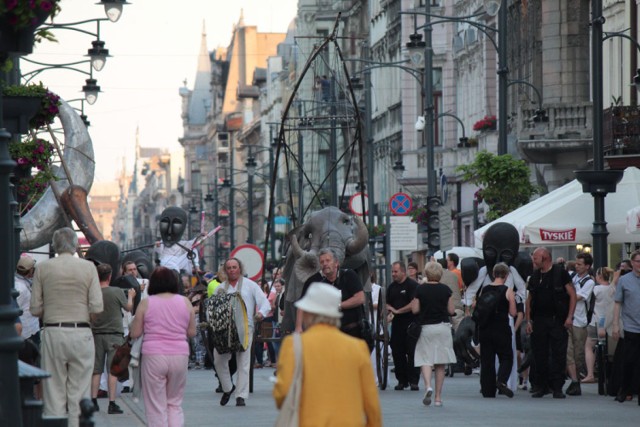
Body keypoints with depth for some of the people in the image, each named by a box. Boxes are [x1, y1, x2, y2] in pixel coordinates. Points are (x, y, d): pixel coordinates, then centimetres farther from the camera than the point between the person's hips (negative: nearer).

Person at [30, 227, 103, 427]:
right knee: (79, 394, 3)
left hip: (52, 333, 1)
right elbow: (97, 307, -6)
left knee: (54, 394, 5)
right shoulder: (88, 267, -1)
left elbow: (35, 309, -1)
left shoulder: (43, 268, 1)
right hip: (81, 333, -1)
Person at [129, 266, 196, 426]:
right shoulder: (185, 302, 5)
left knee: (156, 407, 4)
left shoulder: (146, 303, -1)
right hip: (180, 355, 2)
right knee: (175, 404, 14)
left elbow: (135, 333, 1)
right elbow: (192, 332, 9)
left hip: (153, 356, -2)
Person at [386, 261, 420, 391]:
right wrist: (389, 309, -1)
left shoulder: (412, 285, -7)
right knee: (397, 352, 5)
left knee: (412, 352, -6)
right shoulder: (392, 287, 14)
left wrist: (397, 311, -14)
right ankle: (402, 380, 13)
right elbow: (388, 303, 21)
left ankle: (413, 381, -3)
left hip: (411, 323, -6)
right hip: (397, 323, 6)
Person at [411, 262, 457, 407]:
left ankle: (428, 386, -25)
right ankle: (438, 397, 8)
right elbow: (451, 310, 1)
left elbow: (415, 310, -5)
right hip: (443, 327, 2)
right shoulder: (445, 290, -1)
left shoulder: (420, 289, -6)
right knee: (440, 364, 7)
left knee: (425, 360, 2)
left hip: (425, 327, -2)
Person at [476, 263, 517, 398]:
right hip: (501, 330, -3)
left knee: (486, 360, 8)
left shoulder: (484, 290, 2)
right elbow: (513, 313, -6)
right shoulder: (508, 291, -8)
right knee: (506, 358, 7)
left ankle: (487, 390, 6)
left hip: (485, 330, 3)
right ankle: (502, 381, -18)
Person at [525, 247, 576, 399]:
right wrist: (528, 320, 5)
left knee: (558, 355, -3)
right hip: (539, 321, 4)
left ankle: (557, 387, 1)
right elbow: (529, 299, 14)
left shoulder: (560, 273, -3)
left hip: (558, 321, -4)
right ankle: (540, 386, 12)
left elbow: (572, 295, -4)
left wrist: (569, 317, -12)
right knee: (539, 355, 5)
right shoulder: (534, 276, 11)